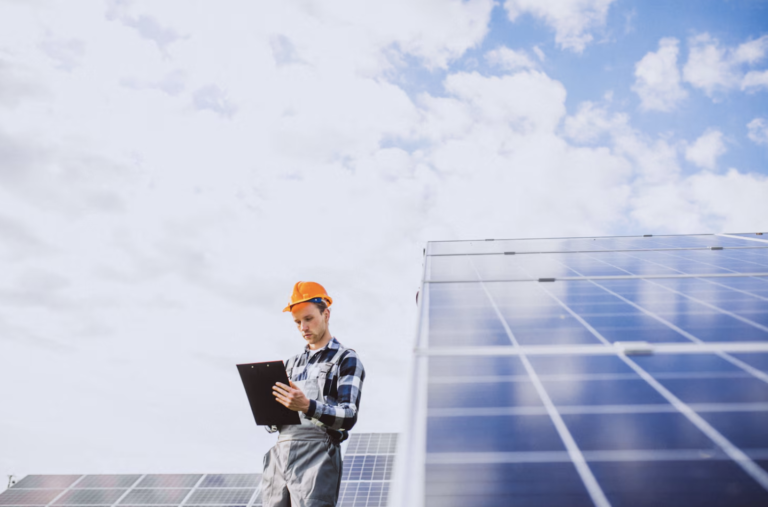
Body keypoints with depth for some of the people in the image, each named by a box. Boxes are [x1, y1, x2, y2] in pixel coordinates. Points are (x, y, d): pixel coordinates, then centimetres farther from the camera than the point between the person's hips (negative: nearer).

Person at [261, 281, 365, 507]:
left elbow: (348, 416, -10)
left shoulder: (346, 360, 3)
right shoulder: (291, 363, 22)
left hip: (317, 456, -6)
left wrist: (308, 406, -26)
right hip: (280, 453, 6)